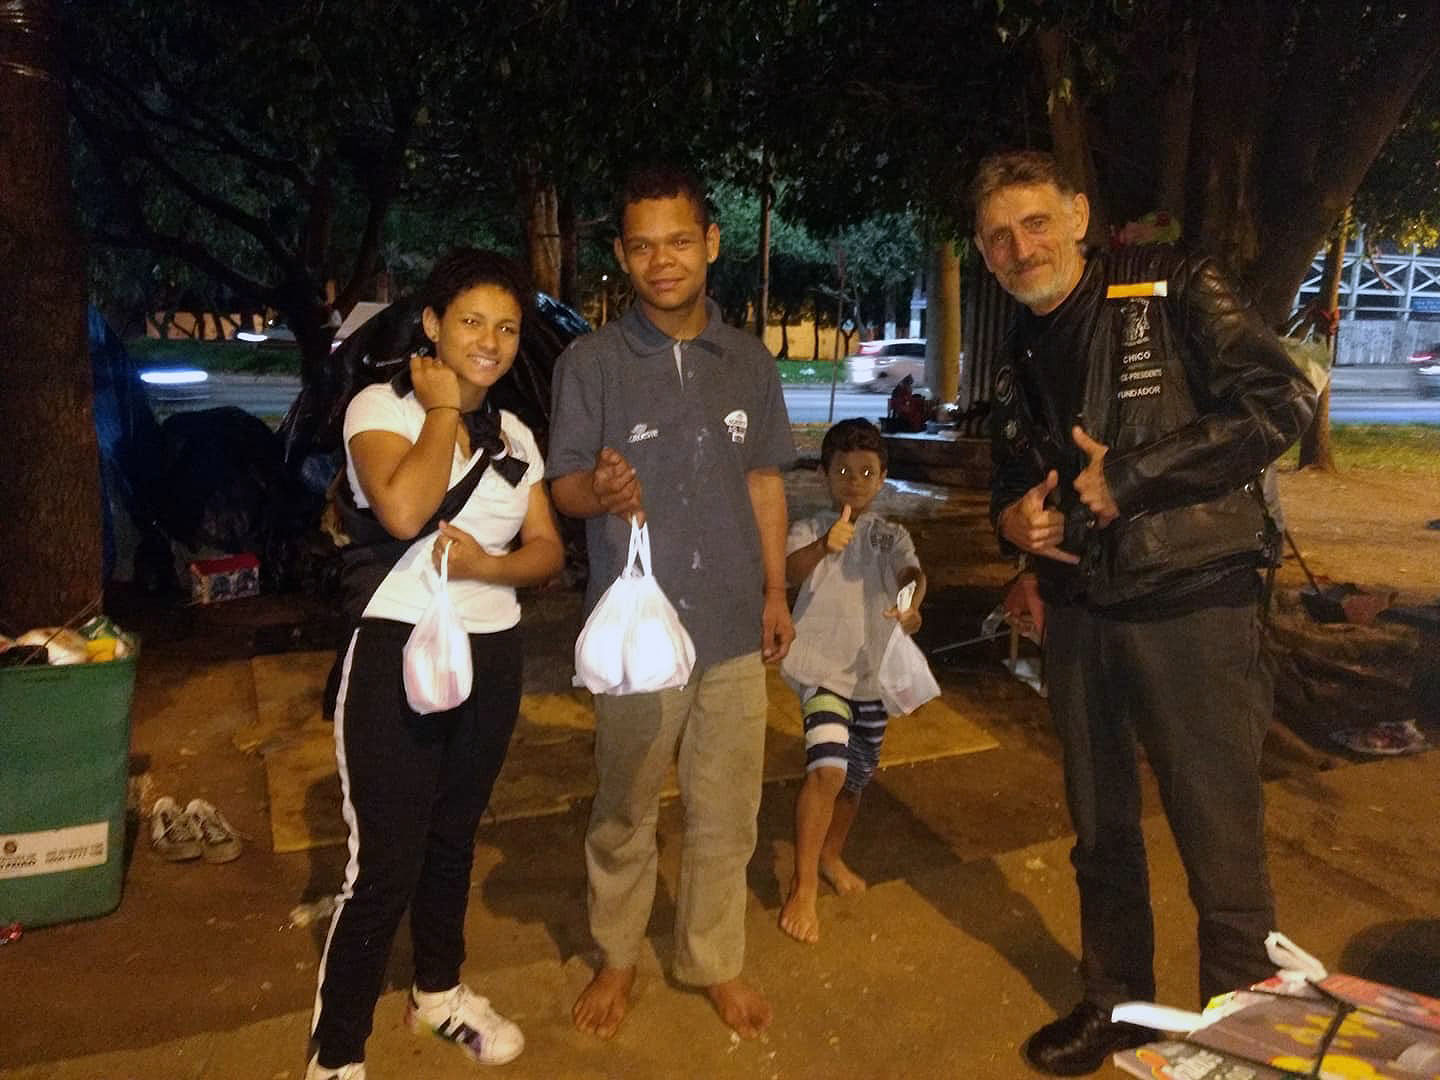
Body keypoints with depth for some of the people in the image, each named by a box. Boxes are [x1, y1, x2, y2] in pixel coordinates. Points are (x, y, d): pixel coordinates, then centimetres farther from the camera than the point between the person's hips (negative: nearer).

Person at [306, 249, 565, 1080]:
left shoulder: (515, 436, 9)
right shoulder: (382, 407, -8)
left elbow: (549, 550, 6)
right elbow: (404, 510, -28)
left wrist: (488, 566, -14)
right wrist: (443, 408, -15)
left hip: (493, 659, 6)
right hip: (400, 656, -6)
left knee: (454, 838, 19)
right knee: (385, 865, -3)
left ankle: (440, 992, 39)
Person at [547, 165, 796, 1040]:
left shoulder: (749, 360, 5)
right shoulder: (592, 361, -5)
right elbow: (565, 486, -4)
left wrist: (776, 591, 11)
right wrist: (601, 489, -27)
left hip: (734, 628, 3)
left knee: (727, 814, 13)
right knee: (624, 813, 13)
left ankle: (714, 960, 34)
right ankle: (617, 958, 35)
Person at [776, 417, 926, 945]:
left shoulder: (890, 536, 5)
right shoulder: (810, 530, -6)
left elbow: (911, 571, -15)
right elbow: (787, 571, -26)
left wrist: (912, 603, -39)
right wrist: (824, 547, -47)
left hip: (873, 672, 5)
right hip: (823, 667, -5)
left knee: (857, 776, 17)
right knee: (828, 770, -20)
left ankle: (831, 856, 42)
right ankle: (802, 887, -6)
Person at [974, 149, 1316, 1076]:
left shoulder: (1176, 292, -7)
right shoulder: (1022, 361, 12)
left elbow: (1283, 401, -16)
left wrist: (1129, 476, -19)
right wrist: (1013, 516, 0)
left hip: (1192, 611, -6)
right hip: (1080, 617, 6)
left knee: (1223, 842, 2)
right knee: (1101, 828, 18)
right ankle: (1117, 1005, 38)